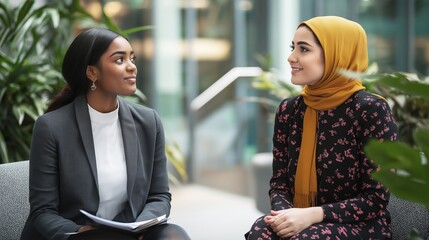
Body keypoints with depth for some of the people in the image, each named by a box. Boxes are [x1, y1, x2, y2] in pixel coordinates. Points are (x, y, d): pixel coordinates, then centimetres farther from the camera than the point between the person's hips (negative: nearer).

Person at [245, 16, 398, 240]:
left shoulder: (370, 110, -11)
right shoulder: (288, 110, 5)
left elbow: (376, 199, -11)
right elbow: (279, 183, 8)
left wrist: (312, 214, -22)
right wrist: (283, 212, -15)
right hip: (301, 222, 4)